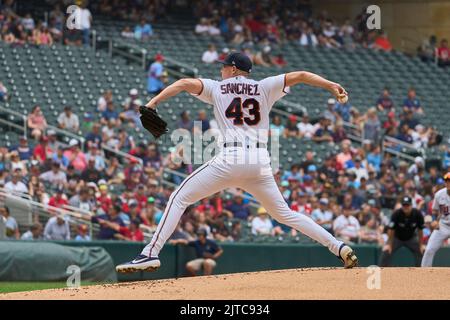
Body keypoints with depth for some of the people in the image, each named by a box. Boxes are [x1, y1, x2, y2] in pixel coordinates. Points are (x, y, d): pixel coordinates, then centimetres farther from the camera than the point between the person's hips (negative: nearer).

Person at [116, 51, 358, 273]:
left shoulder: (217, 88, 14)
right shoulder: (265, 87, 18)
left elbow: (186, 83, 0)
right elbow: (300, 76, 10)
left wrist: (154, 102, -6)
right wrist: (332, 86, 4)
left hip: (231, 158, -4)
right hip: (261, 163, 4)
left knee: (180, 198, 5)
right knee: (284, 214, 18)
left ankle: (151, 253, -8)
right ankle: (338, 247, 7)